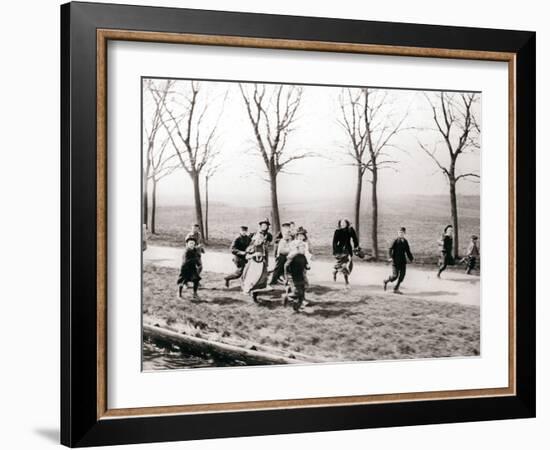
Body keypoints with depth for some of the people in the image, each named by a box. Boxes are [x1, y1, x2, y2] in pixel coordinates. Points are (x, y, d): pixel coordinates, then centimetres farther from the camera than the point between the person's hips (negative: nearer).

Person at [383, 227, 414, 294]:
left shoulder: (405, 241, 10)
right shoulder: (395, 241, -7)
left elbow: (408, 251, 19)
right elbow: (391, 249, -15)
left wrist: (411, 258, 16)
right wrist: (391, 257, -28)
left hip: (403, 261, 6)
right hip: (396, 261, -6)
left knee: (402, 275, -1)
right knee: (395, 275, -8)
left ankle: (396, 289, 9)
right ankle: (386, 281, 21)